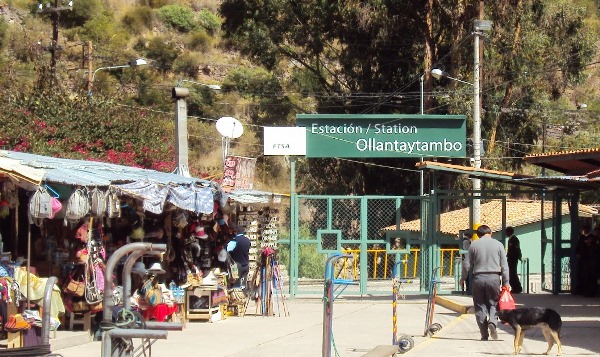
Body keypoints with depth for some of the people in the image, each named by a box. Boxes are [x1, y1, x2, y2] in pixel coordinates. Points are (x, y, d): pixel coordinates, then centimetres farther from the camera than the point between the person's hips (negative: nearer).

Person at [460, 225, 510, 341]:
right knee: (493, 303, 11)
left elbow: (467, 264, 4)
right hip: (494, 277, 0)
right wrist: (506, 282, 7)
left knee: (480, 305, 6)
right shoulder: (498, 244, 4)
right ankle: (492, 322, -17)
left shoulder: (474, 245, 4)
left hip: (478, 277, 0)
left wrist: (463, 278, 19)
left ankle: (484, 334, 3)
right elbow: (504, 265, 3)